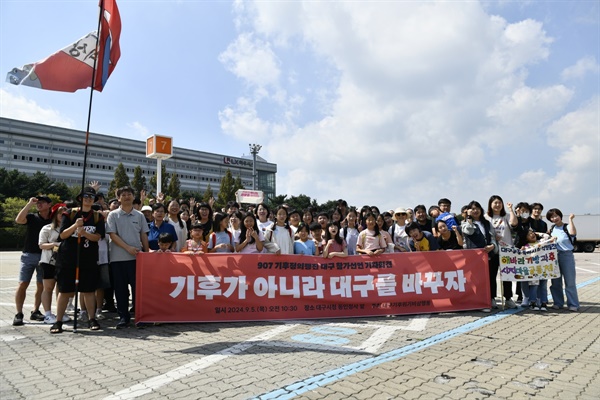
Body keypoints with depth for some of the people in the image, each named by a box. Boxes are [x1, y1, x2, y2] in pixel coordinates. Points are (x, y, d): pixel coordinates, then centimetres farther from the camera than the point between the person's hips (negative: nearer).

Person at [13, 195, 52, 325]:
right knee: (22, 284, -4)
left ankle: (35, 311, 17)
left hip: (45, 256, 1)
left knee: (41, 286, 6)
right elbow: (18, 220, -17)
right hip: (29, 255, -1)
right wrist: (29, 204, -17)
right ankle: (19, 314, 3)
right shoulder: (32, 217, 3)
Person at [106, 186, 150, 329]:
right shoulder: (113, 215, 3)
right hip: (118, 257, -1)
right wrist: (128, 248, -15)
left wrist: (146, 252, 4)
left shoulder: (139, 215, 9)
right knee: (120, 288, 5)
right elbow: (112, 235, -5)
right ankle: (123, 316, 15)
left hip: (137, 257, 1)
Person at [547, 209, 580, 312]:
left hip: (567, 255, -5)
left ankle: (573, 304, 8)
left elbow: (573, 233, -27)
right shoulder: (551, 229, 12)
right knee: (555, 282, 10)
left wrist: (570, 219, -20)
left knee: (570, 282, 0)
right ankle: (558, 303, 20)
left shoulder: (567, 227, -5)